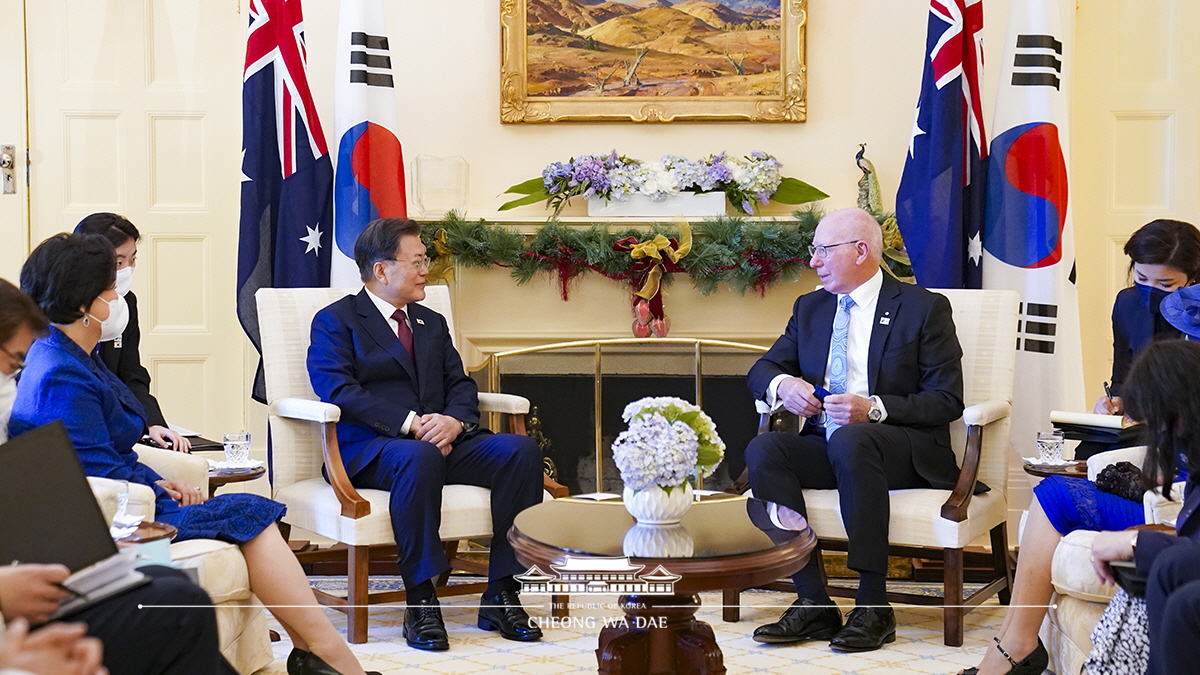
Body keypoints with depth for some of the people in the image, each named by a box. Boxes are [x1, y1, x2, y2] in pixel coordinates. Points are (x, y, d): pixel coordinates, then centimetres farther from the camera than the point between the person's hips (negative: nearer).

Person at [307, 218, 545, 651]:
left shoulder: (431, 323, 26)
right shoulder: (335, 321, 6)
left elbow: (461, 385, 16)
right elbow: (337, 390, -10)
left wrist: (454, 420, -10)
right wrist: (411, 424, -21)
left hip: (442, 441, 6)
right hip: (367, 449, -6)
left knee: (521, 450, -21)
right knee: (420, 458, -40)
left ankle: (501, 596, -19)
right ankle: (420, 601, -32)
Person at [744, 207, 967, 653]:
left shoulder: (924, 308, 0)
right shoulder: (810, 308, 16)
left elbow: (947, 401, -6)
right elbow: (761, 370, 16)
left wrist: (874, 408, -22)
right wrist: (782, 385, -10)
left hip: (906, 451, -5)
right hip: (825, 445, 5)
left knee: (849, 440, -38)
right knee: (762, 450, -25)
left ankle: (873, 606, -31)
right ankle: (813, 603, -25)